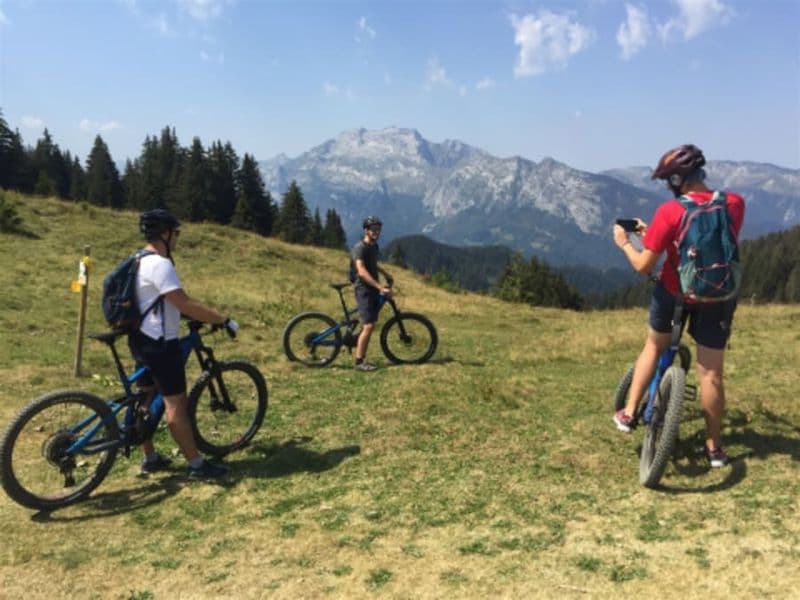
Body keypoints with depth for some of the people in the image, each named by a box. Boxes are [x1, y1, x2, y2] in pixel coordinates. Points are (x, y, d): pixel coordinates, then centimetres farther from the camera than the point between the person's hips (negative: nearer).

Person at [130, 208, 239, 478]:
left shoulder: (142, 261, 13)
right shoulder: (160, 264, -20)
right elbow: (185, 304, -25)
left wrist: (209, 316, 19)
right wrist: (223, 320, -20)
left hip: (142, 339, 11)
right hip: (159, 342, -11)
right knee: (175, 404, -4)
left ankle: (150, 458, 29)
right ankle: (197, 464, 4)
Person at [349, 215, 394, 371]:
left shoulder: (374, 246, 13)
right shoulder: (359, 248, -15)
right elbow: (362, 272, -27)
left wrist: (387, 275, 26)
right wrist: (381, 287, -31)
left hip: (373, 290, 9)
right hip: (363, 289, -8)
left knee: (369, 326, 8)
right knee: (369, 326, -13)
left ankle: (363, 359, 15)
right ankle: (359, 362, -7)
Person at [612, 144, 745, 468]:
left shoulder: (670, 212, -19)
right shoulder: (735, 204, -5)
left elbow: (644, 266, -16)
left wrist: (625, 243, 4)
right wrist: (653, 233, 17)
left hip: (674, 294, -2)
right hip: (716, 298, 2)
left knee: (654, 347, 23)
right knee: (710, 372, 9)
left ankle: (628, 413, 26)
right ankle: (714, 447, 19)